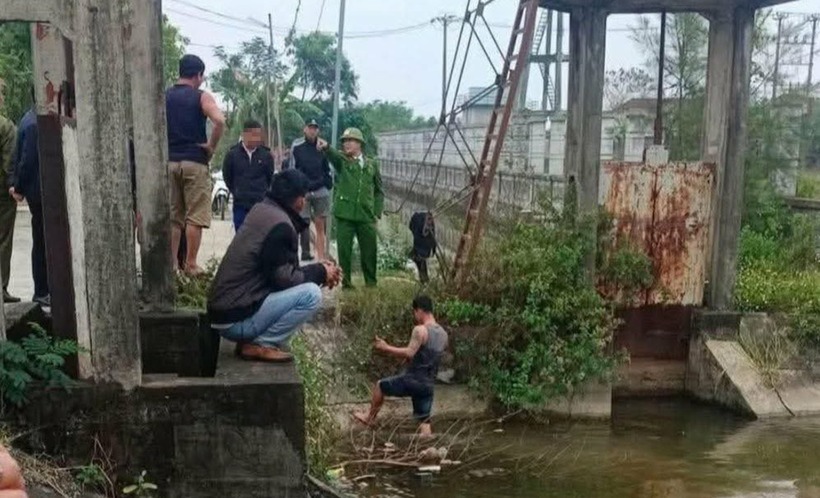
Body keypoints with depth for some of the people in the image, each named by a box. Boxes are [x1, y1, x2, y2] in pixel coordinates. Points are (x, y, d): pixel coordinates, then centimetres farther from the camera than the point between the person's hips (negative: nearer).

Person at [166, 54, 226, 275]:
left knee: (172, 217, 8)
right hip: (194, 162, -5)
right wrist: (211, 146, -8)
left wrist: (163, 148, 11)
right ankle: (190, 265, -2)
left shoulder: (163, 97, 12)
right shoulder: (202, 97, -3)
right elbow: (219, 121, -20)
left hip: (168, 162, 5)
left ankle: (171, 264, 8)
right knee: (195, 216, -1)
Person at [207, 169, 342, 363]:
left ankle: (251, 340, 10)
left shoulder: (261, 210, 11)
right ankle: (260, 345, -8)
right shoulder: (280, 225, -18)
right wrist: (320, 272, -2)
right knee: (311, 294, -15)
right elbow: (284, 278, -17)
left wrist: (318, 270, 10)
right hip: (235, 319, -10)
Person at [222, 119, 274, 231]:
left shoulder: (266, 155, -1)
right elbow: (227, 177, 9)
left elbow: (270, 178, 11)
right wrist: (237, 193, 10)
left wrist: (262, 193, 9)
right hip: (240, 205, 0)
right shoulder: (232, 154, -3)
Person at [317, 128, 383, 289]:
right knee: (344, 250, 2)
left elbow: (378, 191, 15)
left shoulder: (372, 164, 10)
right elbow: (333, 155, -22)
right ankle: (346, 283, 14)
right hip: (345, 215, -1)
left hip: (366, 216, 2)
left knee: (369, 251, 7)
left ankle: (371, 283, 22)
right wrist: (326, 147, -45)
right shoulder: (341, 160, 3)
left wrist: (377, 212, 6)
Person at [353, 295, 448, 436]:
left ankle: (369, 417, 33)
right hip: (428, 385, 6)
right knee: (424, 422, 11)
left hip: (412, 380, -6)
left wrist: (386, 348, -15)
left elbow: (409, 353, -23)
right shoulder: (443, 334, 10)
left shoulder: (420, 330, -15)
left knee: (380, 386, 18)